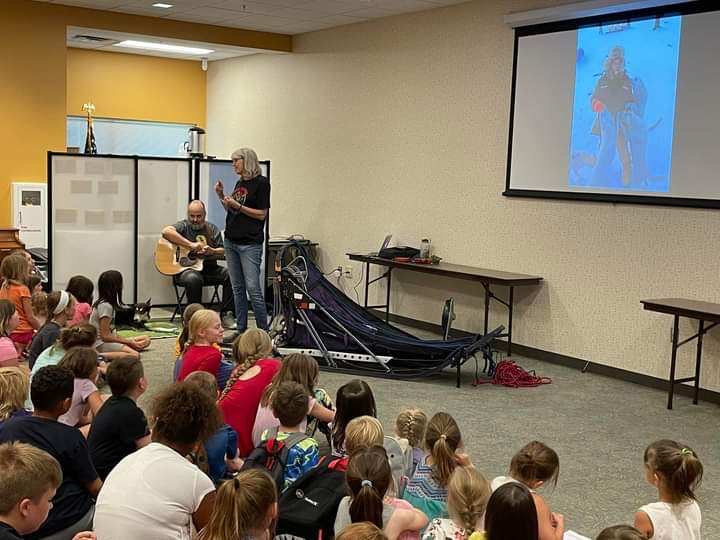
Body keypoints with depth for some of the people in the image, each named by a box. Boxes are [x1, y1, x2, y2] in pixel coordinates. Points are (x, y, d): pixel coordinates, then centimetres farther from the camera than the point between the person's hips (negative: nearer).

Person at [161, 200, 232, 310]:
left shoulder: (212, 229, 14)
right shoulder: (183, 226, 3)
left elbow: (222, 251, 11)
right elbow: (166, 231, -19)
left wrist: (212, 251, -15)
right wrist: (191, 245, -22)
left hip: (209, 268, 4)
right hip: (186, 268, -4)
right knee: (193, 279, -38)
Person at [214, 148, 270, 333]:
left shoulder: (261, 182, -7)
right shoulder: (239, 183, 16)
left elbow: (262, 214, -11)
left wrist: (238, 206, -15)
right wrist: (221, 196, 8)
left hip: (250, 244, -8)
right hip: (231, 241, 8)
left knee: (253, 288, -9)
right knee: (237, 288, 10)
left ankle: (263, 330, -1)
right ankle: (241, 330, 16)